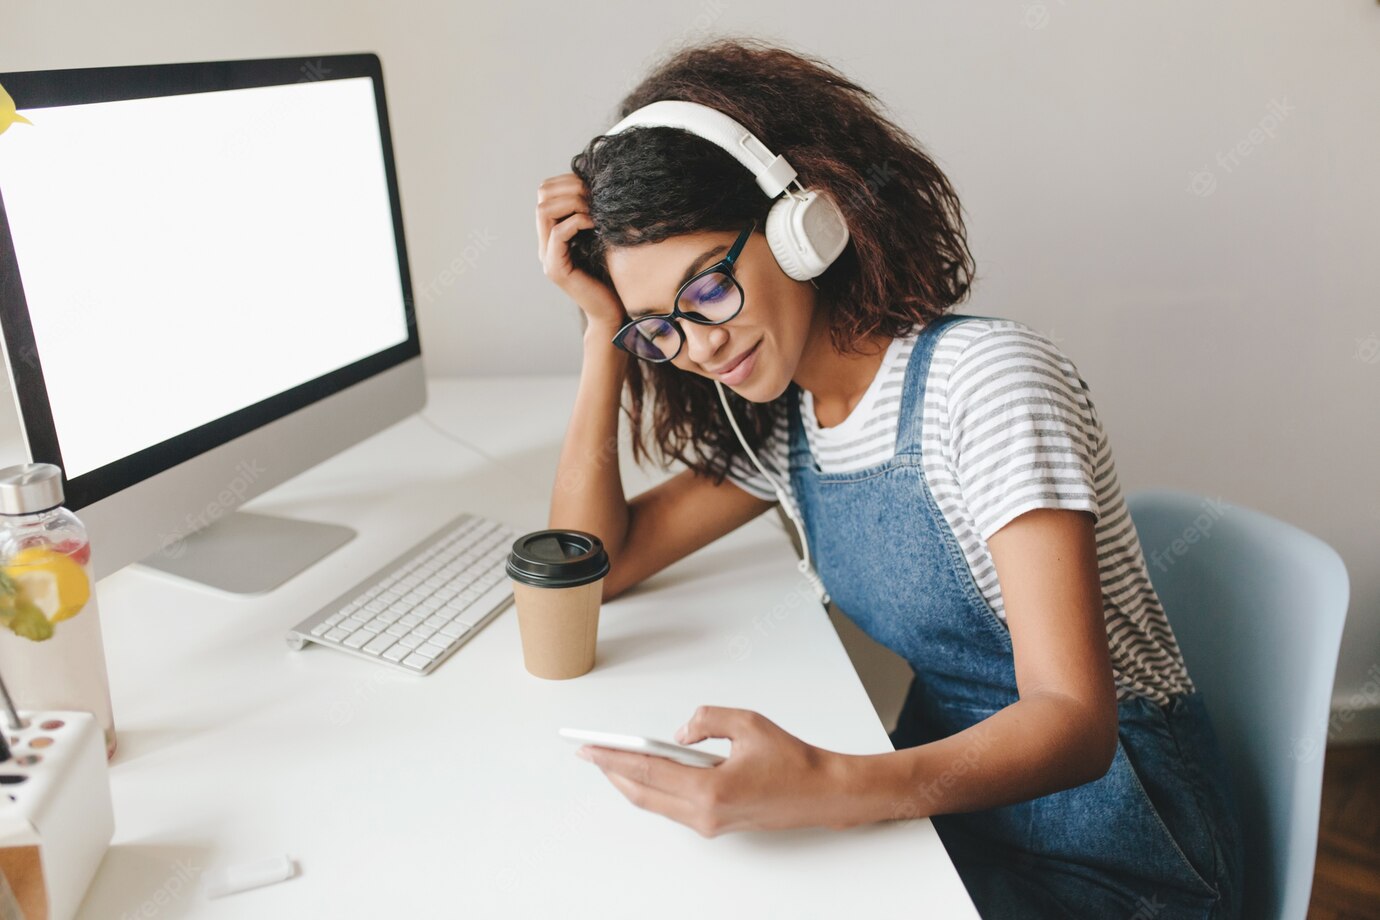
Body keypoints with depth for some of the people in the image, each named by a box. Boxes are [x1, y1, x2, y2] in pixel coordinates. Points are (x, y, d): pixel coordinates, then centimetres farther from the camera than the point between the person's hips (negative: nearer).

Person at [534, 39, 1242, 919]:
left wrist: (828, 788, -42)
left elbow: (1073, 721, -25)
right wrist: (605, 329, -7)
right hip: (951, 794, 6)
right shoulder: (780, 422, 0)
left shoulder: (987, 381, -22)